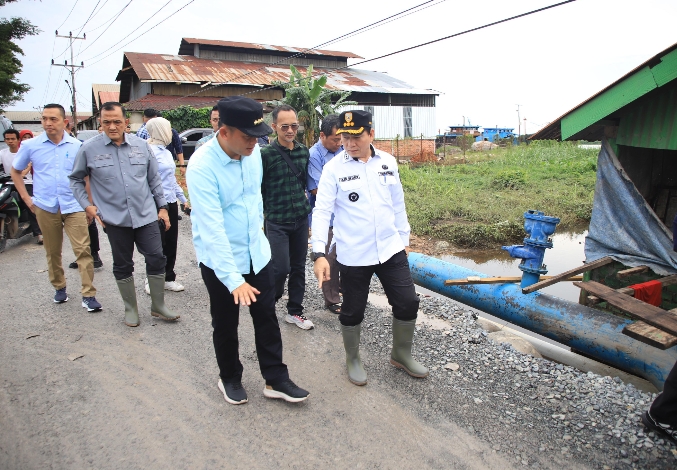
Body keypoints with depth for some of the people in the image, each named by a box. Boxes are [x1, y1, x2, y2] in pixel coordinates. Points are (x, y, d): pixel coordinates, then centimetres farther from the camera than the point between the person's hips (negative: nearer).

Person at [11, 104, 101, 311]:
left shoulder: (77, 146, 1)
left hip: (74, 207, -1)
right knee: (53, 252, 13)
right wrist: (26, 198, 6)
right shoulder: (30, 146, 2)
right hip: (45, 208, 2)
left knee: (83, 251, -7)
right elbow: (15, 171, 15)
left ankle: (88, 295, -3)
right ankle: (59, 288, 31)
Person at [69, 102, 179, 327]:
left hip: (146, 215, 1)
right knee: (123, 265, 10)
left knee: (156, 259, 3)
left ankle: (158, 305, 20)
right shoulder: (89, 149, -3)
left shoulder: (141, 145, 2)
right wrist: (87, 205, -1)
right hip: (115, 219, -1)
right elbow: (76, 179, 10)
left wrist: (162, 207, 8)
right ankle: (131, 308, 28)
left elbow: (154, 179, 9)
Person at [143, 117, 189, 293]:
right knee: (159, 244, 3)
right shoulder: (151, 151, -13)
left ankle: (168, 278, 24)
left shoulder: (166, 152, 13)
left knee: (171, 242, 12)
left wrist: (183, 198, 21)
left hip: (171, 203, 8)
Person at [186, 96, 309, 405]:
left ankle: (275, 379, 27)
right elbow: (211, 229, -30)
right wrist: (234, 280, -32)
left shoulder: (252, 153, -6)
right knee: (225, 325, 13)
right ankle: (230, 378, 37)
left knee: (267, 316, 12)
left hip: (256, 253, 5)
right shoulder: (202, 167, -25)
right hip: (220, 260, -5)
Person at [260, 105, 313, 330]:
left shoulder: (304, 151, 5)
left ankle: (294, 311, 26)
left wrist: (304, 200, 9)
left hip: (301, 219, 5)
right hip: (277, 222, -5)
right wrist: (270, 210, -3)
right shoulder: (266, 154, -10)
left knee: (298, 266, 11)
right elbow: (259, 188, -6)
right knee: (281, 268, -7)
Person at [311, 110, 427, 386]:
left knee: (407, 303, 8)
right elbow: (322, 212, -13)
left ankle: (401, 355, 34)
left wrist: (404, 239, 16)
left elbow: (398, 205, 12)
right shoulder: (333, 169, -8)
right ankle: (353, 359, 36)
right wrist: (319, 253, -22)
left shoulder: (388, 162, 4)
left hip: (390, 249, 4)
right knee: (353, 311, 10)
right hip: (353, 256, -3)